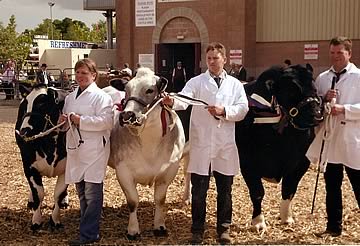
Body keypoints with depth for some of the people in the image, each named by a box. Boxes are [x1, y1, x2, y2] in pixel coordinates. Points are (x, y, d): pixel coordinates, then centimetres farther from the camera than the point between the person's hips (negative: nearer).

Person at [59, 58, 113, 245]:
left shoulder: (101, 96, -4)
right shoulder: (70, 97, 18)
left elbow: (105, 121, -15)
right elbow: (66, 118, 26)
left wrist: (80, 120, -17)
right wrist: (64, 120, 2)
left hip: (94, 150, -7)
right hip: (75, 149, 8)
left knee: (92, 193, -7)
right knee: (82, 193, 12)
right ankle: (89, 228, 23)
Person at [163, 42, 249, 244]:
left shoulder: (235, 84, 10)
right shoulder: (196, 82, 4)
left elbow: (243, 109, 1)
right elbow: (185, 99, -15)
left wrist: (224, 112, -16)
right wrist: (173, 102, -37)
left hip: (226, 146, 2)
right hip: (201, 145, -1)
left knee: (225, 190, 11)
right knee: (199, 191, 4)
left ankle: (224, 229, 26)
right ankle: (197, 231, 18)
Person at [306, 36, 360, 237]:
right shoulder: (322, 78, 10)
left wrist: (344, 109, -22)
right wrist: (324, 99, -7)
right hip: (329, 140, 5)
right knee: (332, 187, 14)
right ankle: (334, 226, 26)